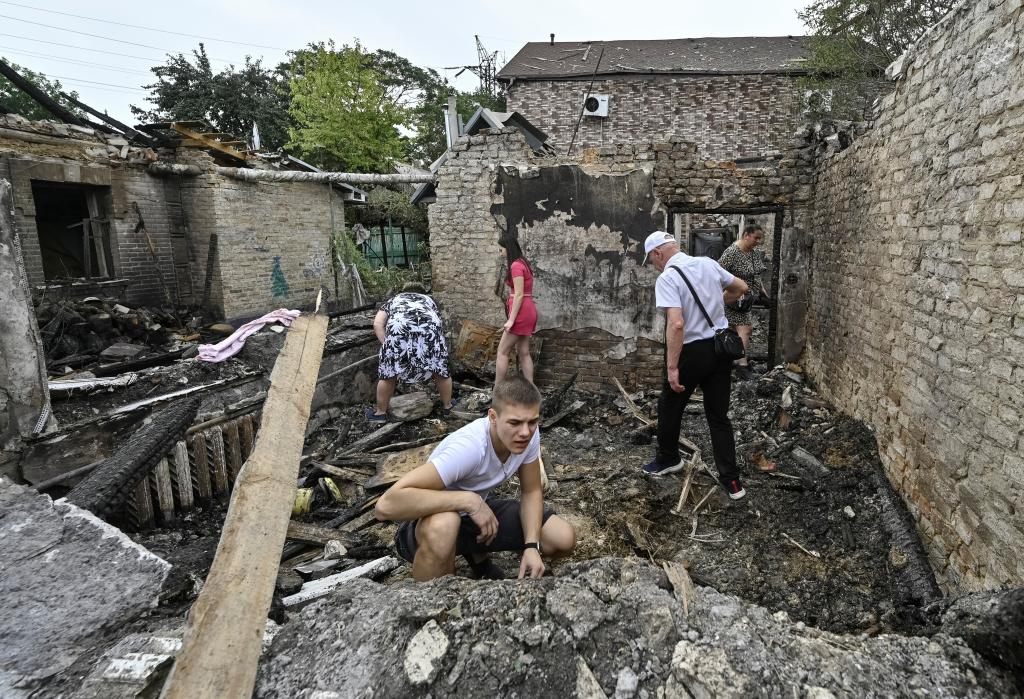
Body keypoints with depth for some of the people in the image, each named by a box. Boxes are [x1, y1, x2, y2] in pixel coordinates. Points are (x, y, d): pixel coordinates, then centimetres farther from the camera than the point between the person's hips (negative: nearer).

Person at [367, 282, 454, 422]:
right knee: (441, 371, 22)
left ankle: (380, 412, 31)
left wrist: (387, 347, 15)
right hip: (430, 327, 1)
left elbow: (378, 324, 18)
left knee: (388, 374, 18)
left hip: (398, 327, -1)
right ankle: (447, 406, 38)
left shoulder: (394, 299, 37)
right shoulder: (429, 300, 40)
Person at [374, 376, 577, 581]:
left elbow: (531, 492, -2)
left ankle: (478, 556, 17)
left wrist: (531, 546, -17)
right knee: (442, 528, -42)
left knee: (564, 539, -6)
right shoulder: (468, 448, -37)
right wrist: (469, 500, -40)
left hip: (478, 511, 6)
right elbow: (387, 505, -45)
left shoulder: (529, 434, -17)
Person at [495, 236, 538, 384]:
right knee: (524, 353, 10)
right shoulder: (522, 263, 16)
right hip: (528, 311, 10)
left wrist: (511, 319, -19)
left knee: (502, 352, -3)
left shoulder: (516, 265, -13)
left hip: (521, 312, -10)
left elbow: (519, 295, -19)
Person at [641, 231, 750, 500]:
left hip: (692, 351, -6)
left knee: (669, 407, 17)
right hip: (721, 347, 7)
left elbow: (676, 324, -28)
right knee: (719, 415, 13)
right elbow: (741, 287, 18)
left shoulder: (666, 278, -17)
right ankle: (731, 480, 15)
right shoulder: (708, 263, 4)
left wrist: (672, 367, -25)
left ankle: (668, 459, 36)